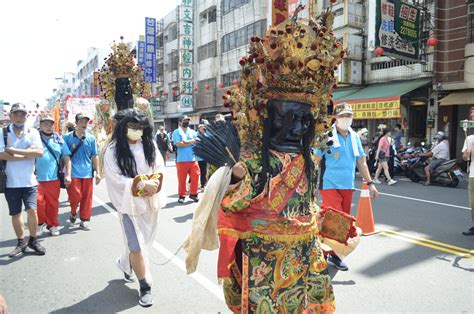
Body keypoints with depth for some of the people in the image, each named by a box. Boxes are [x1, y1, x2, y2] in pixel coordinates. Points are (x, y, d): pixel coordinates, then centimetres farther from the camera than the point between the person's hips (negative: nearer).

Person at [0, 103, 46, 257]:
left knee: (32, 210, -9)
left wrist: (15, 151, -16)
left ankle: (33, 240, 12)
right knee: (15, 213, 10)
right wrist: (28, 154, -12)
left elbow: (39, 152, -12)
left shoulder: (33, 132, 2)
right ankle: (21, 242, 27)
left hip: (29, 181, -1)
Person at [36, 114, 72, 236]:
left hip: (53, 178, 2)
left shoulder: (58, 139, 9)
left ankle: (52, 225, 25)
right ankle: (39, 223, 21)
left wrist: (68, 174, 3)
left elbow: (66, 157, 10)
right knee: (38, 202, -4)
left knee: (53, 203, 9)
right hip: (37, 178, -2)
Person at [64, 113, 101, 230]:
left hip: (88, 173, 2)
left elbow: (95, 156, 8)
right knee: (75, 196, -5)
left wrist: (98, 172, 6)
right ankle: (73, 213, 25)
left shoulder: (91, 138, 5)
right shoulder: (68, 137, -1)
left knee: (87, 198, 6)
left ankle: (84, 220, 20)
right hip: (73, 173, -2)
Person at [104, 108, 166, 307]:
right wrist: (142, 184, -25)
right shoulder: (113, 150, -11)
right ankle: (145, 287, 13)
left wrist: (154, 184, -17)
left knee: (144, 241, 19)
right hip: (129, 202, -4)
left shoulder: (149, 145, 1)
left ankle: (126, 264, 49)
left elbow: (160, 168, 3)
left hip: (150, 200, 5)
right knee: (137, 246, -4)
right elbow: (116, 179, -15)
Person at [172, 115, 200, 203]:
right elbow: (178, 144, -14)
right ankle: (182, 196, 14)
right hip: (181, 160, -3)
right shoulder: (176, 132, 1)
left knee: (195, 177, 2)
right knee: (182, 179, 2)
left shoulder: (192, 132, 14)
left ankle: (193, 194, 17)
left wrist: (185, 142, -13)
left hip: (193, 159, 3)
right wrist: (191, 142, -8)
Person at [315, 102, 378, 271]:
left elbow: (361, 162, 17)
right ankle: (333, 254, 12)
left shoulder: (354, 137, 11)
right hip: (330, 186, -6)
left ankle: (334, 253, 27)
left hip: (348, 187, 6)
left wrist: (370, 183, 14)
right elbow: (316, 161, -8)